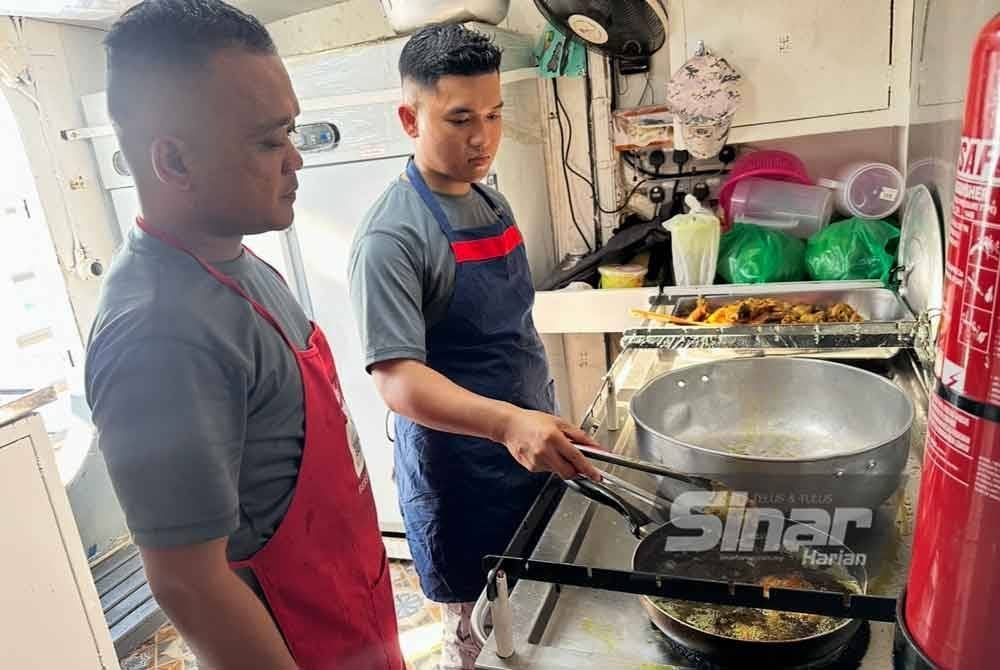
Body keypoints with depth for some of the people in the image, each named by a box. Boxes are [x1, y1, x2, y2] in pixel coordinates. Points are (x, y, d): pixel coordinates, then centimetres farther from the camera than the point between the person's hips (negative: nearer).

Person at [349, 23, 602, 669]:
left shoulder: (491, 199, 5)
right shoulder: (392, 236, -21)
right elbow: (398, 378, -27)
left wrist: (539, 424, 12)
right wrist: (506, 422, -41)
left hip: (534, 447, 8)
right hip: (459, 471, -7)